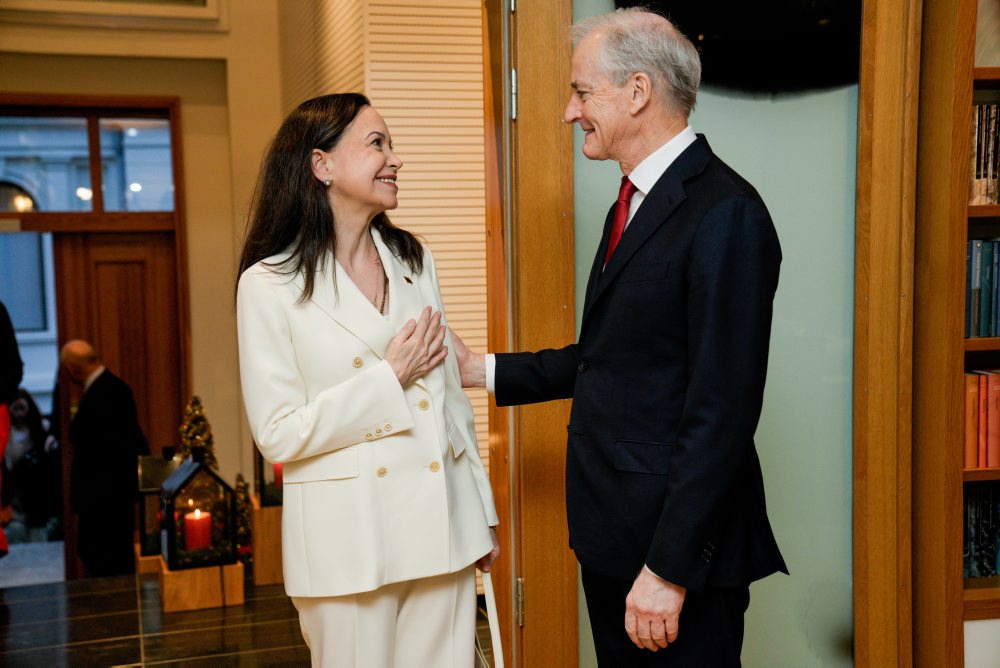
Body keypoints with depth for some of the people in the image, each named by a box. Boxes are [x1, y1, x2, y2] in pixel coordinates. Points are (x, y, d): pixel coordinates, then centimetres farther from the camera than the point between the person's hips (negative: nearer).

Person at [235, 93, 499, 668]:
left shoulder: (414, 261, 8)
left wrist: (481, 514, 13)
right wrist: (390, 378, -13)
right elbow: (278, 434, -10)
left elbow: (450, 395, 12)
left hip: (442, 523, 5)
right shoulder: (269, 285, -7)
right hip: (348, 539, -4)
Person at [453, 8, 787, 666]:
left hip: (680, 541, -9)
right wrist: (482, 369, 14)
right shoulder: (634, 203, 13)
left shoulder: (726, 214, -18)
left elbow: (722, 411, -22)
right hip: (611, 537, 9)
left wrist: (668, 569, -22)